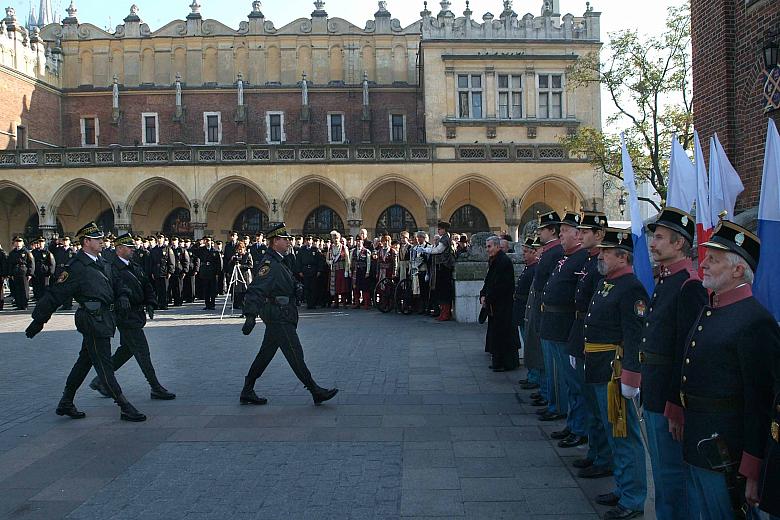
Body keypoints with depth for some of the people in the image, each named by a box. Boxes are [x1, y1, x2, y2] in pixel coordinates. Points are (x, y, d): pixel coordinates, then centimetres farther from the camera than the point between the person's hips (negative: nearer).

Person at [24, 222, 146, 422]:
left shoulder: (104, 264, 13)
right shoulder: (77, 267, -12)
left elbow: (118, 284, 24)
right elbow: (55, 295, -11)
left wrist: (123, 297, 1)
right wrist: (38, 321, -9)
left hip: (104, 319, 9)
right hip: (93, 320, -9)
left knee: (84, 361, 17)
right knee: (104, 366, -4)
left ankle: (66, 404, 29)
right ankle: (125, 408, -3)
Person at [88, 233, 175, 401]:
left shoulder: (134, 266, 15)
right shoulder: (112, 268, -13)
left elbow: (147, 285, 17)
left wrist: (150, 304, 6)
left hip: (137, 316, 10)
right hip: (126, 316, -10)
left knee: (127, 349, 18)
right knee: (142, 351, -5)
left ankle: (101, 380, 30)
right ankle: (156, 388, 1)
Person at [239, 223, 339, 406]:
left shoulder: (277, 262, 15)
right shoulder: (269, 264, -17)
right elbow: (255, 290, -27)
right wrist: (251, 316, -36)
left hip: (280, 317, 11)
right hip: (278, 317, -11)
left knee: (266, 353, 13)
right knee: (295, 354, -5)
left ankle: (247, 392, 20)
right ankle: (315, 391, 1)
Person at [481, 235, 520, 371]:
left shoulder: (504, 261, -18)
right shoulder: (494, 260, 13)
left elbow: (499, 285, -21)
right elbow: (489, 282, 16)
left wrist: (487, 299, -15)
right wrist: (483, 295, 1)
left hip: (502, 305, -10)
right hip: (494, 305, 10)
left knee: (502, 334, -4)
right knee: (496, 333, 14)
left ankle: (505, 363, 5)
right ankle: (498, 362, 22)